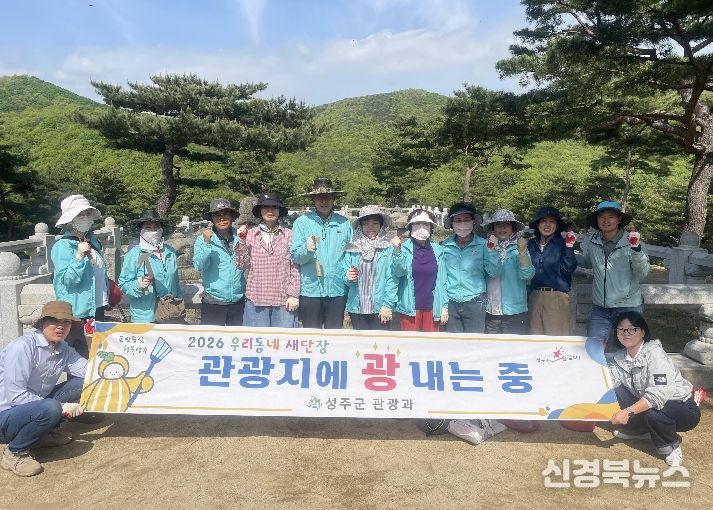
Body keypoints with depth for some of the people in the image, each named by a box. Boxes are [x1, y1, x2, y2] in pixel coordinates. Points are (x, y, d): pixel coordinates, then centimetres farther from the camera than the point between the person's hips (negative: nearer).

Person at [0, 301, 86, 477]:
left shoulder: (64, 350, 1)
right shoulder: (23, 346, -20)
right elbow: (15, 395, -25)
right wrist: (61, 408, -25)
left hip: (35, 407, 7)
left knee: (81, 384, -2)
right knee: (50, 408, -34)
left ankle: (47, 431, 7)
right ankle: (15, 453, -9)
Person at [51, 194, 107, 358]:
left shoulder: (93, 242, 9)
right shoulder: (62, 246, -12)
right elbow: (68, 280, -19)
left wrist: (107, 298, 23)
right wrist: (79, 256, -29)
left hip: (97, 308, 7)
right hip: (77, 313, -7)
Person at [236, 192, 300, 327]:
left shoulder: (289, 235, 0)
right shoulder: (250, 234, 4)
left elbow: (295, 268, 1)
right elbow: (243, 266, 4)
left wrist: (294, 295, -2)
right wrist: (242, 242, -8)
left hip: (284, 300, -1)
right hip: (256, 300, 1)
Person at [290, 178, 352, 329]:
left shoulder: (344, 223, 5)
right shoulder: (302, 222, 1)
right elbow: (295, 257, -5)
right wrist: (306, 249, -24)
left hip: (337, 289, 2)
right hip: (310, 289, -1)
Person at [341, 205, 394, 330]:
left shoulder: (388, 248, -3)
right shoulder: (352, 248, 5)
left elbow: (391, 279, -6)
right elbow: (344, 272, 9)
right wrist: (348, 277, -13)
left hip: (379, 308, -2)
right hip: (357, 307, 2)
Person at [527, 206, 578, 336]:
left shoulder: (562, 243, 1)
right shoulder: (531, 244, 10)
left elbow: (569, 269, -10)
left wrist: (569, 247, -18)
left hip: (557, 297, -3)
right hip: (535, 297, 3)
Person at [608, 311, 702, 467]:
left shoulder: (654, 353, -24)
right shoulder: (620, 356, -2)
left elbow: (658, 394, -36)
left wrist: (628, 411, -41)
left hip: (683, 409, -7)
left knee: (652, 411, -37)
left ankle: (671, 446, -6)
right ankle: (639, 430, 12)